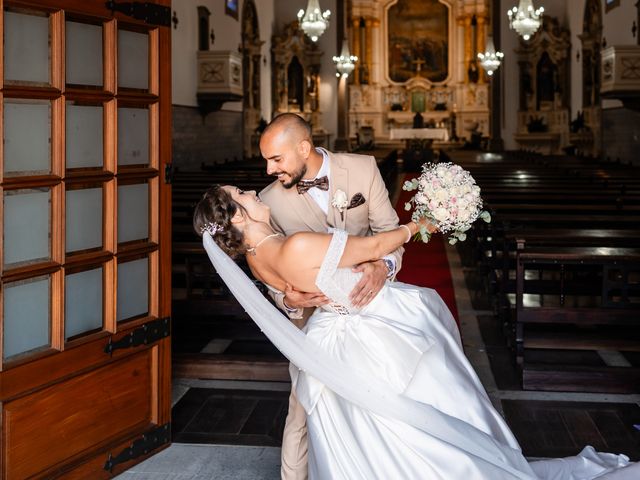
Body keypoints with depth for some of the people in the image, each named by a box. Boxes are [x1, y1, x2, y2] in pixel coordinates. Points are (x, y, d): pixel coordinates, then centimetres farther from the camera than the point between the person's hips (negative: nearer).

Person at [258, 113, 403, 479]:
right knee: (304, 411, -1)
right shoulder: (272, 200, -14)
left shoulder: (363, 168, -13)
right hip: (315, 312, -1)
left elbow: (389, 229, -10)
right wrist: (288, 299, -30)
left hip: (369, 301, 2)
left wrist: (384, 265, -32)